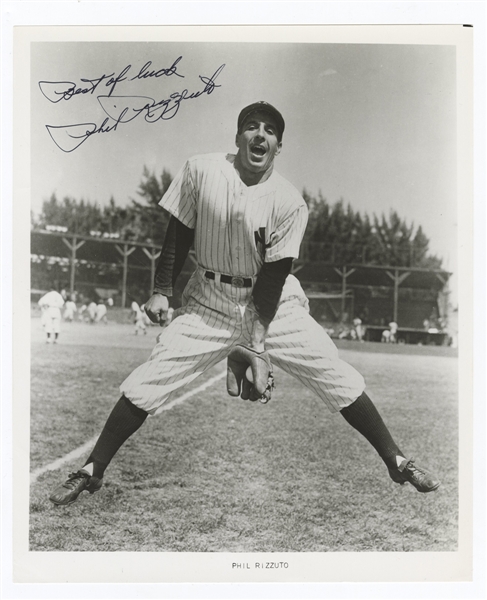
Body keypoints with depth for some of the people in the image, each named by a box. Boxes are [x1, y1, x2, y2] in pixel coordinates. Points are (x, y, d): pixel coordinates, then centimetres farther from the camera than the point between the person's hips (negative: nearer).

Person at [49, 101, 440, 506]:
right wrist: (162, 290, -2)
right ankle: (91, 471, 9)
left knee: (338, 378, -6)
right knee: (149, 380, -7)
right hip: (209, 302, 1)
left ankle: (397, 461, 13)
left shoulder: (290, 202, -13)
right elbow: (179, 234, 1)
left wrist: (257, 339, -14)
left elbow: (274, 275, -12)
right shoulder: (200, 171, -8)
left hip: (273, 302, 0)